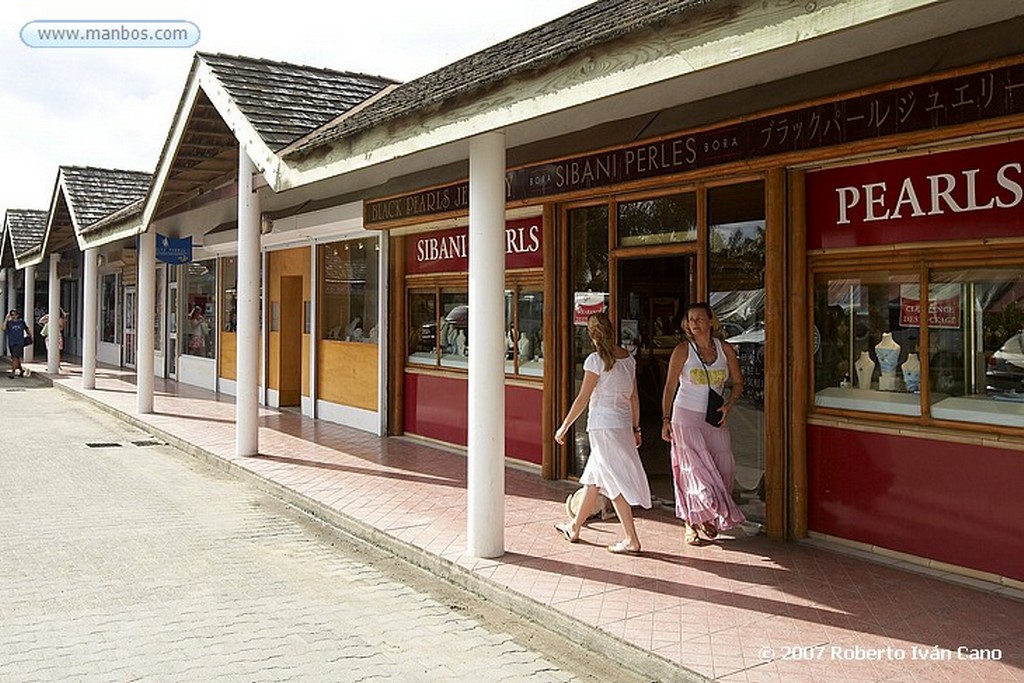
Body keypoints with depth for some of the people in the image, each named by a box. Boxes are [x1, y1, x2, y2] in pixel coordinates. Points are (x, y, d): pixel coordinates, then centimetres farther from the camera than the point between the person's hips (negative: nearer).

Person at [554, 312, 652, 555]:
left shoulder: (596, 360, -13)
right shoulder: (629, 358, 6)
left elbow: (583, 398, -11)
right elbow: (634, 397, 10)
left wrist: (564, 426, -3)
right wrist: (636, 428, 19)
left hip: (602, 425, -7)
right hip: (623, 423, 7)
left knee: (615, 482, -2)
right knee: (594, 478, 18)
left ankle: (632, 541, 0)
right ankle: (574, 527, 32)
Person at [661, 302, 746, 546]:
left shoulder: (725, 349, 3)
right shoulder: (683, 350, -5)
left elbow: (738, 382, 12)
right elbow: (670, 387, -4)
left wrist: (728, 406, -4)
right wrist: (666, 419, -10)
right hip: (686, 417, -3)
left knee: (722, 470, 1)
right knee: (694, 469, -5)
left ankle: (706, 517, 21)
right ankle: (691, 524, 9)